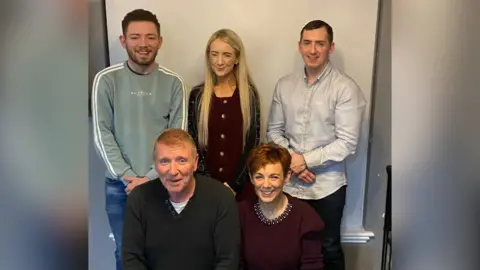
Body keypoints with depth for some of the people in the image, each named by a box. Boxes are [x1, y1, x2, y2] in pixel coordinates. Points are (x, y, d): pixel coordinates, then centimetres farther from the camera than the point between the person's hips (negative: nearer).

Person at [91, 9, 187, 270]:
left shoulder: (173, 82, -1)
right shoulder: (106, 79, -3)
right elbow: (102, 134, -6)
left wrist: (152, 177, -11)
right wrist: (127, 176, -12)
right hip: (119, 185, 0)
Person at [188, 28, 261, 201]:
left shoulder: (249, 94, 2)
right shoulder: (197, 94, 3)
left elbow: (253, 144, 0)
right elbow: (192, 143, 2)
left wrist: (234, 185, -8)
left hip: (241, 186, 0)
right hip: (206, 186, 1)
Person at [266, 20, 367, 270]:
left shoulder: (345, 88, -12)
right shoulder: (284, 85, 2)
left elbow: (347, 143, -15)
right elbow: (274, 130, 7)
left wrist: (306, 160, -17)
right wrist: (289, 160, -10)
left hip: (327, 186, -3)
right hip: (289, 184, 3)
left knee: (328, 249, 14)